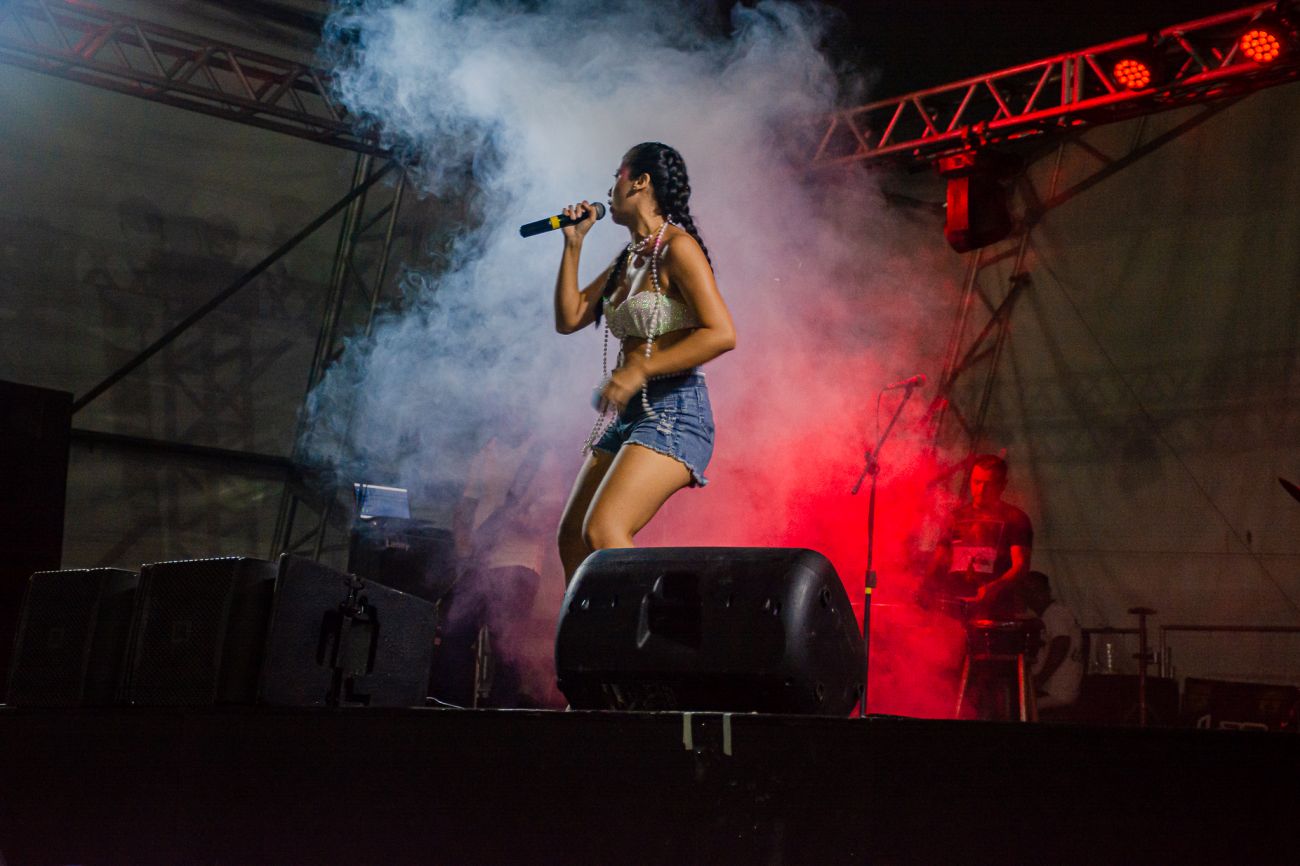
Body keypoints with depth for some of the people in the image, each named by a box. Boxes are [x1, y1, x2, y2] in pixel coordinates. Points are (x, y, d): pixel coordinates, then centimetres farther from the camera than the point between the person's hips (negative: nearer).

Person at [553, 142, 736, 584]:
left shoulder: (677, 248, -10)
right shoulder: (626, 259, 17)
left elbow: (722, 334, -19)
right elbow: (569, 319, 18)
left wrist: (639, 370, -21)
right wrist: (573, 243, 12)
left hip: (672, 413, -9)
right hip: (626, 414, 9)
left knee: (603, 532, -24)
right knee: (571, 539, 10)